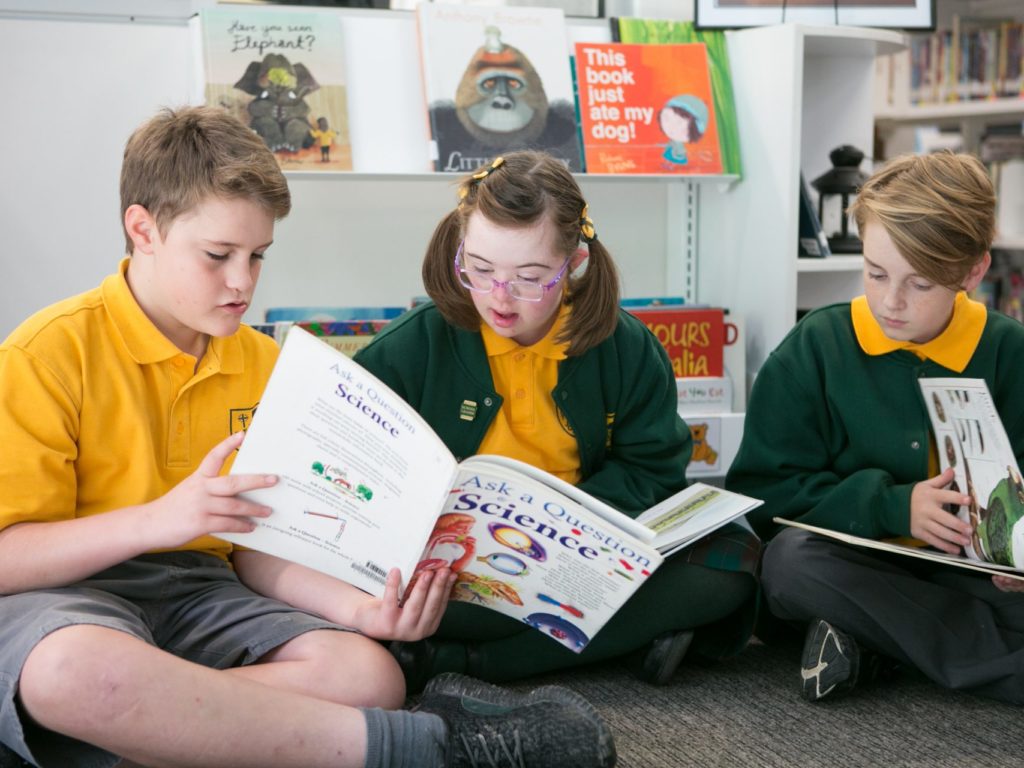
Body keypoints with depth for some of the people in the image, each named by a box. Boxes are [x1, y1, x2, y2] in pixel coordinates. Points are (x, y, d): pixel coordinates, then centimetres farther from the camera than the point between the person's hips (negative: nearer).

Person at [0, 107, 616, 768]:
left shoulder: (262, 362, 10)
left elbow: (258, 549, 8)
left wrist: (360, 608, -12)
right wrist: (156, 520, -25)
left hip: (200, 590, 4)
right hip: (63, 596, -3)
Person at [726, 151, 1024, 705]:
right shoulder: (816, 347, -3)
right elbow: (762, 490, -6)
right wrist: (891, 506, -19)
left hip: (966, 574, 1)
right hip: (856, 566, 0)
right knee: (792, 557, -35)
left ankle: (875, 644, -16)